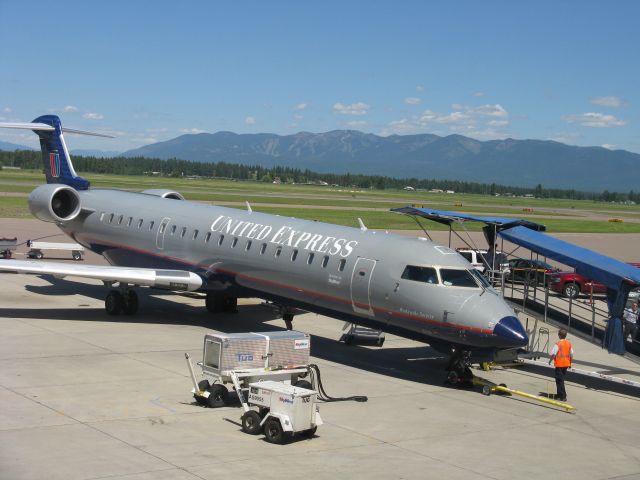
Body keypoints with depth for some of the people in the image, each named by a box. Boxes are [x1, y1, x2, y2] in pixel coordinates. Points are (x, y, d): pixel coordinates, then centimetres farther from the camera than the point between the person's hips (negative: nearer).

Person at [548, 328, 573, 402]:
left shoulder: (558, 344, -17)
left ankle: (563, 396, -3)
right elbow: (571, 354, 8)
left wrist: (550, 361, -1)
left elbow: (553, 354, -18)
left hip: (559, 364, -6)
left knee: (559, 380, 0)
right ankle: (559, 394, 28)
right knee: (561, 379, 19)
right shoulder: (569, 343, 2)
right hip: (566, 364, 6)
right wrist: (570, 363, 18)